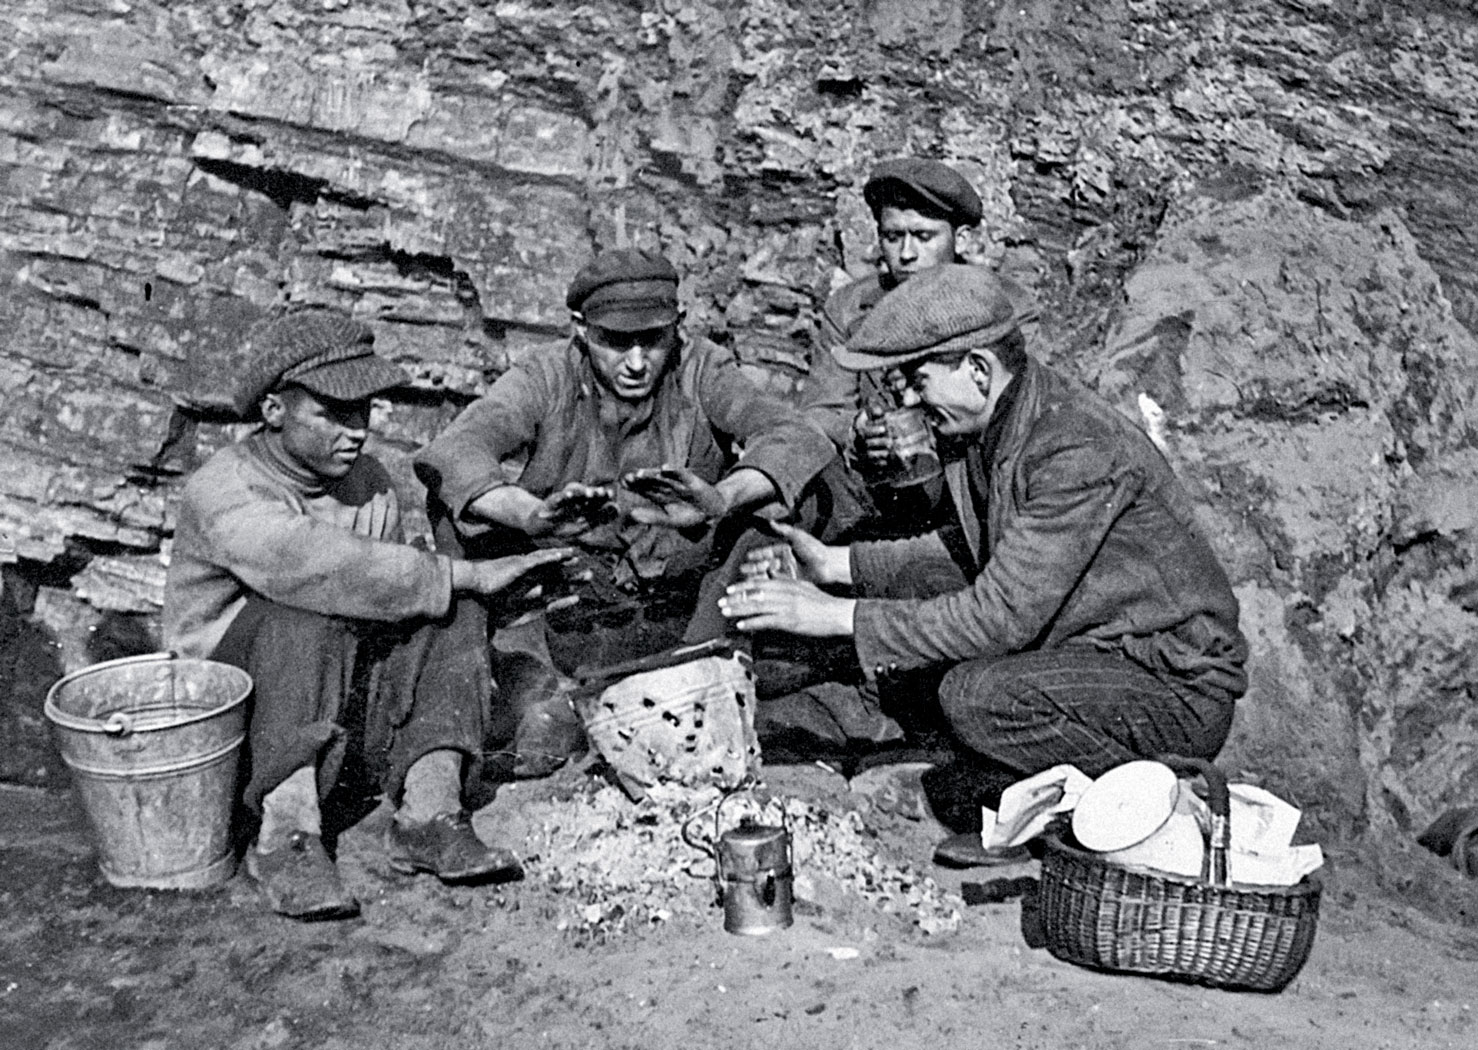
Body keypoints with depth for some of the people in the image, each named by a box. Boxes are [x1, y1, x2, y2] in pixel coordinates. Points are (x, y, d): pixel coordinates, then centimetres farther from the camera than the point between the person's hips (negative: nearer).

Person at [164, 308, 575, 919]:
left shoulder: (368, 482, 2)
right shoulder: (222, 492, -19)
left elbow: (391, 592, 4)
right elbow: (319, 567, -37)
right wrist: (468, 576, -40)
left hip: (346, 706, 5)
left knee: (441, 630, -18)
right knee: (307, 618, -33)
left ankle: (428, 816, -27)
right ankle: (286, 834, -35)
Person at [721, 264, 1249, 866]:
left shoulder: (1079, 450, -28)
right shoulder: (994, 424, 0)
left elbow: (1003, 614, -29)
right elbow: (971, 546, 15)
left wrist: (838, 616, -25)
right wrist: (836, 564, 5)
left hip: (1180, 692, -9)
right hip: (1095, 651, 9)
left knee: (974, 697, -29)